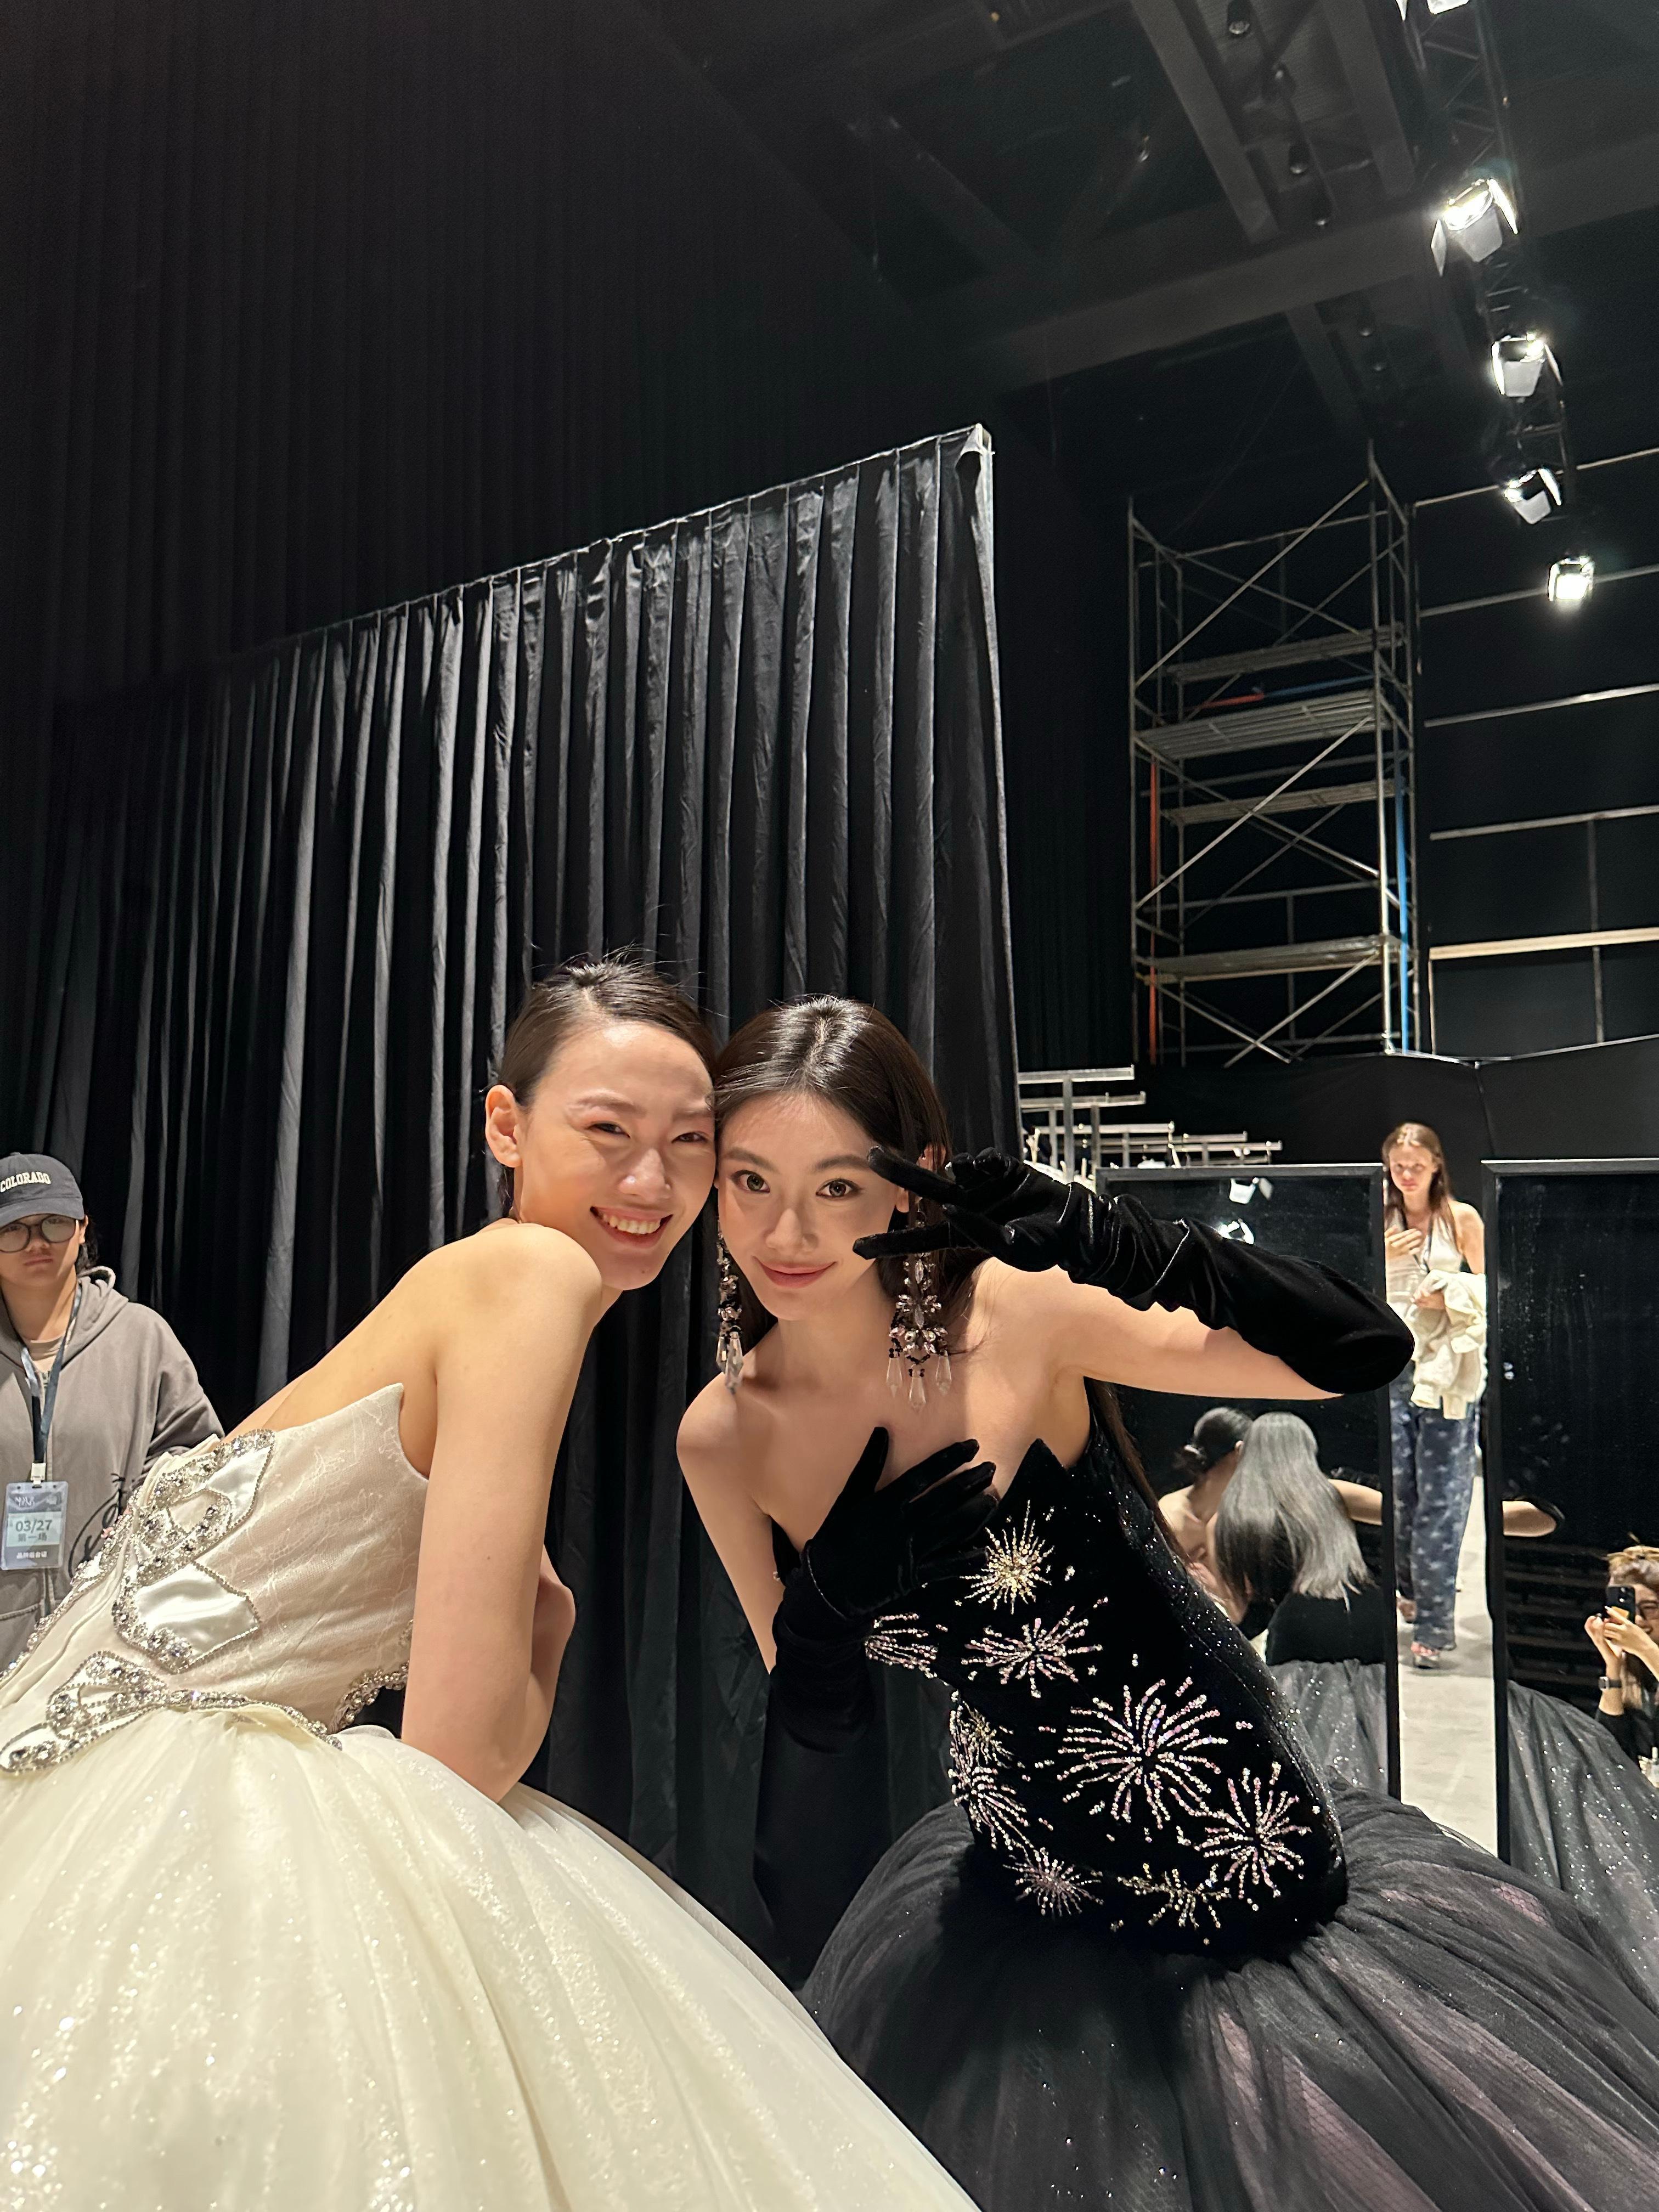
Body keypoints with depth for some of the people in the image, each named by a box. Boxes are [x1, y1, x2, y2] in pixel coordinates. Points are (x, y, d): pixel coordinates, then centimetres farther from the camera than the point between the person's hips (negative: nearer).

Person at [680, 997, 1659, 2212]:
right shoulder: (723, 1438, -11)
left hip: (1260, 1877, -3)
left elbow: (1364, 1352, -27)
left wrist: (1103, 1235, -38)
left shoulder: (1015, 1311, -22)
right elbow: (808, 1704, -1)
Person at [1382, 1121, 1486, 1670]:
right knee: (1395, 1487, 4)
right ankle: (1412, 1587, 27)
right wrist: (1382, 1256, -9)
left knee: (1441, 1495, -3)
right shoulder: (1379, 1221, 7)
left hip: (1448, 1366, -2)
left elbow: (1487, 1288, 7)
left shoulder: (1462, 1219, 2)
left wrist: (1449, 1297, -11)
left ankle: (1434, 1624, 2)